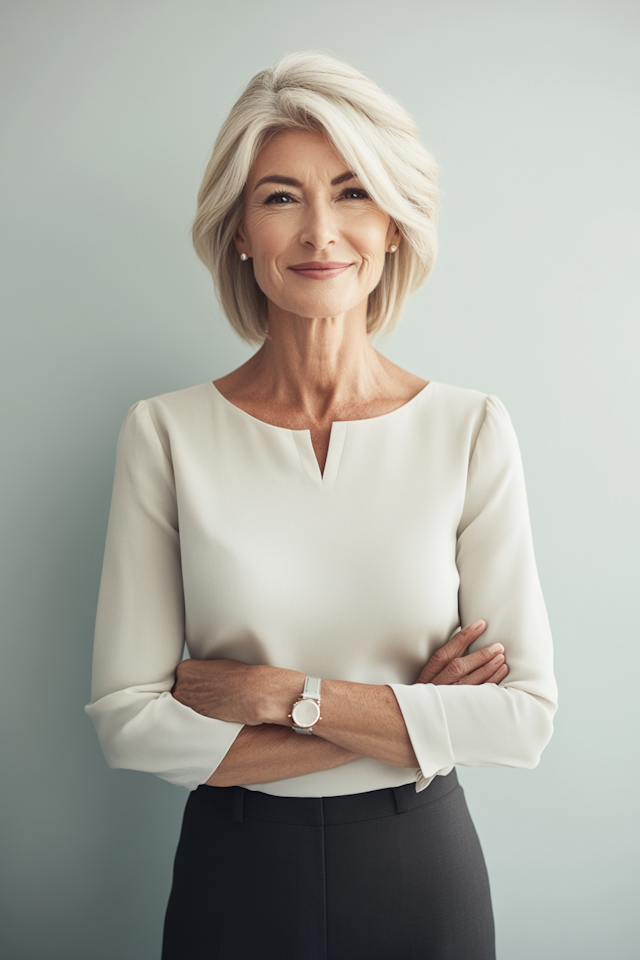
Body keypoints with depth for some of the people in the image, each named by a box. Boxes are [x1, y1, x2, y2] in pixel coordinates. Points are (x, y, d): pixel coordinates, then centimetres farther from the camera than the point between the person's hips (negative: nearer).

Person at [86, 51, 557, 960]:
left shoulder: (472, 429, -10)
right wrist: (413, 720, -16)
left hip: (421, 871, 1)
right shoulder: (165, 433, -11)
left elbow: (525, 716, -11)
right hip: (234, 877, 0)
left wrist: (281, 693, -18)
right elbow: (128, 722, -14)